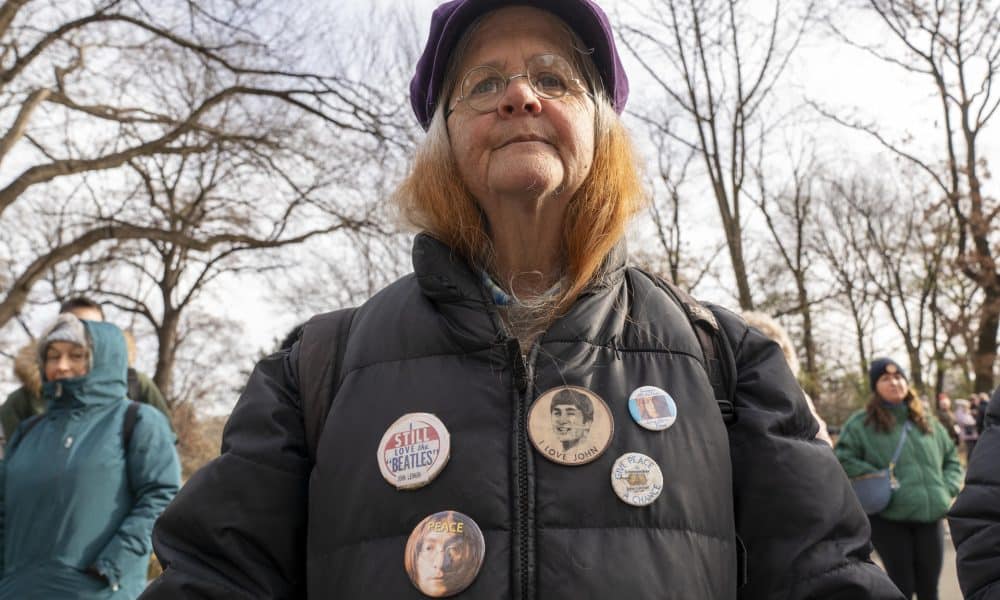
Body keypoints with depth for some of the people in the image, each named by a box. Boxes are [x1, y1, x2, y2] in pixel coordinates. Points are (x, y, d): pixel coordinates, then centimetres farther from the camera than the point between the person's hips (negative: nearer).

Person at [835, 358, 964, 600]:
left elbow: (952, 459, 23)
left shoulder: (928, 423, 14)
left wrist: (947, 487, 6)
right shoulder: (861, 423, -4)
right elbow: (842, 459, -9)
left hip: (930, 517, 5)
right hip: (888, 519, -5)